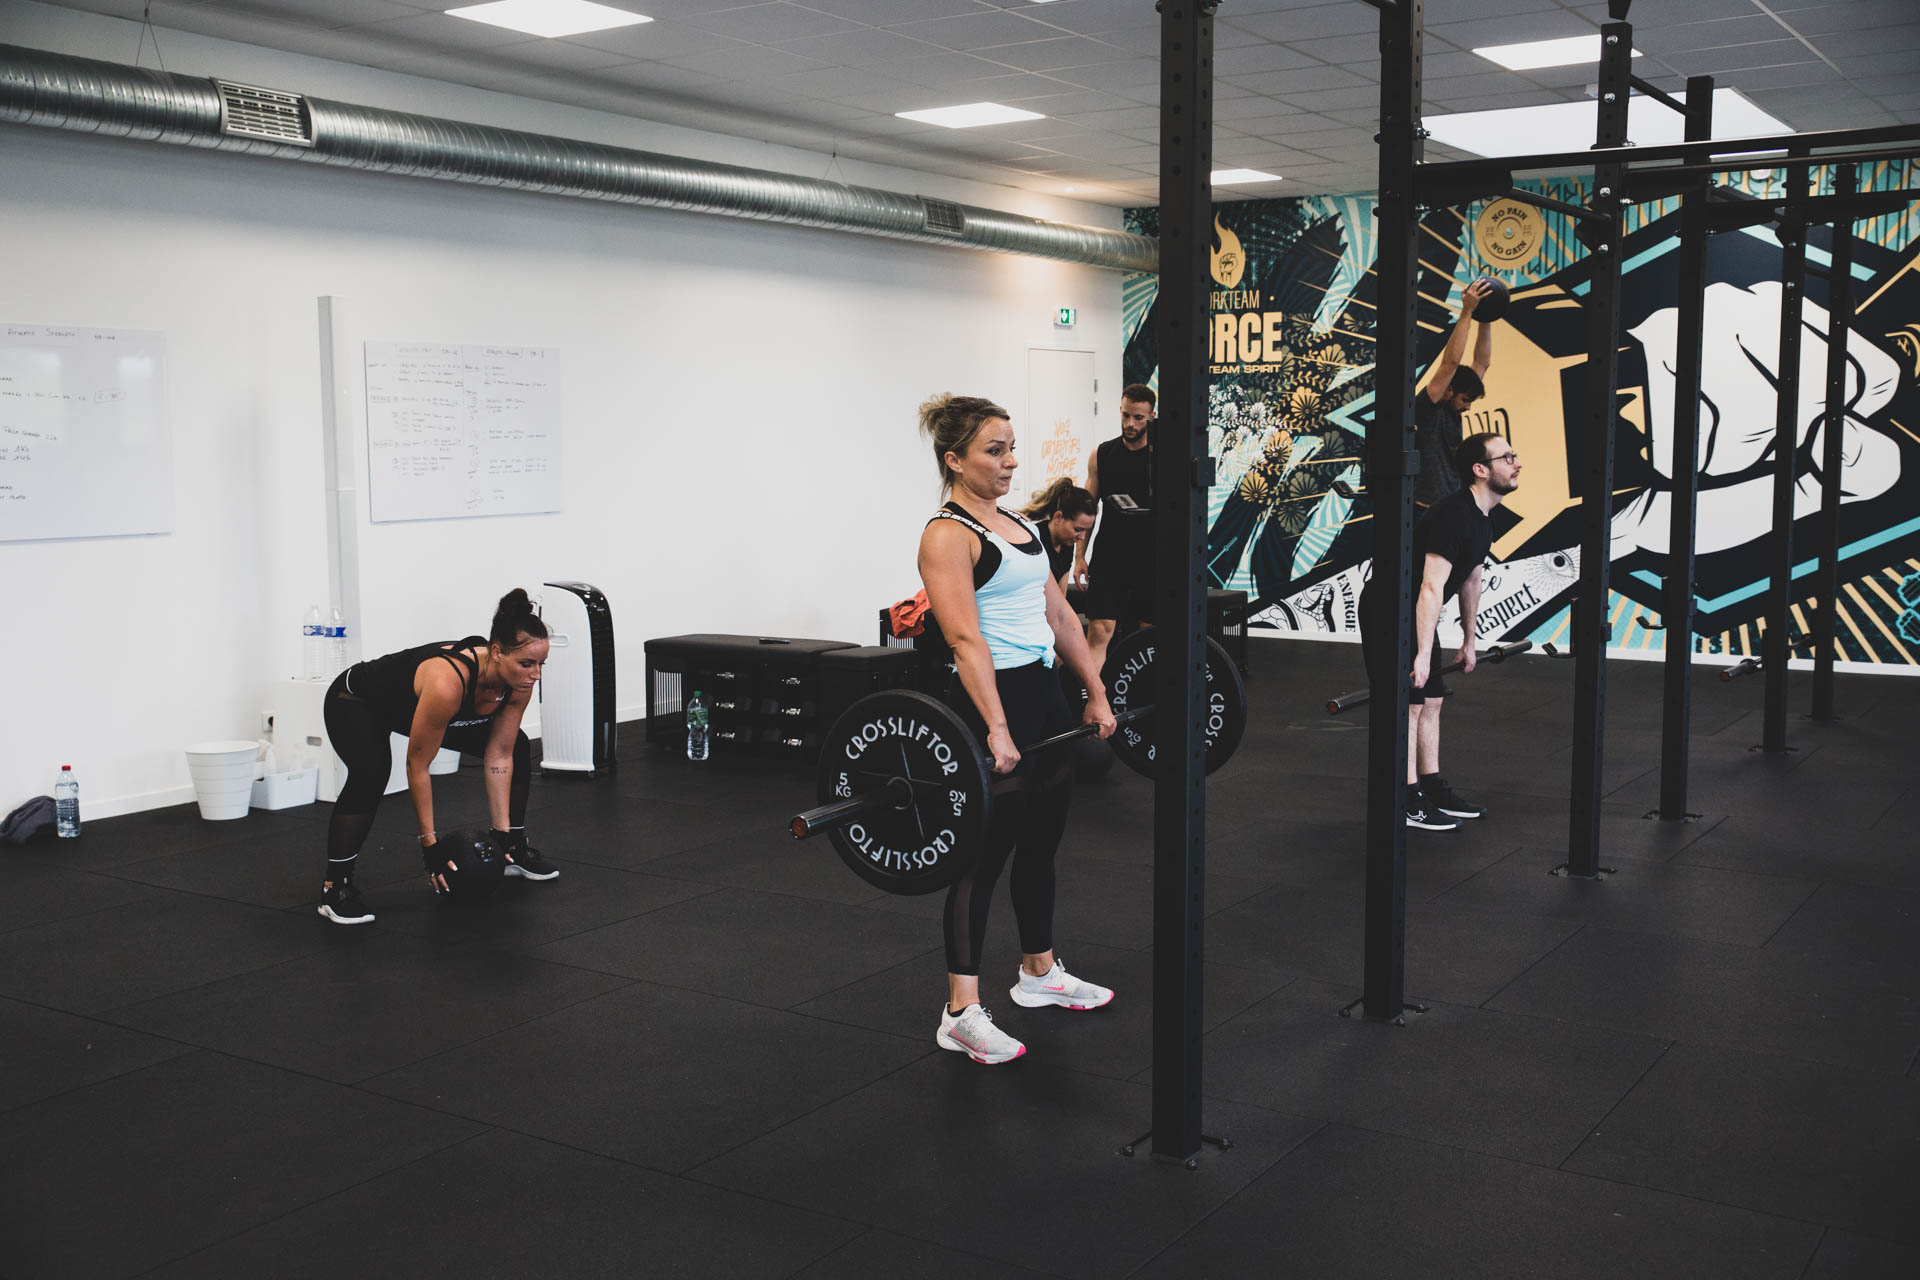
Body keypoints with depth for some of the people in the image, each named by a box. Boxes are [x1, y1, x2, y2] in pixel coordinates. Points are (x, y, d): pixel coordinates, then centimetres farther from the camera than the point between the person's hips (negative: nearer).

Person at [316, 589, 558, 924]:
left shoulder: (518, 682, -24)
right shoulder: (448, 683, -43)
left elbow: (499, 757, -11)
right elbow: (418, 766, -32)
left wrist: (503, 833, -9)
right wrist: (429, 845, -26)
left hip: (415, 708, 8)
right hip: (357, 703, -8)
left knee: (517, 749, 7)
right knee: (371, 773, -37)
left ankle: (515, 850, 24)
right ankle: (335, 886, -25)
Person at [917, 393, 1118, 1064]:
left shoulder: (1018, 525, 13)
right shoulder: (948, 536, -14)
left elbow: (1059, 614, 16)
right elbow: (965, 637, -24)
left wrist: (1096, 692, 13)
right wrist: (995, 730, -31)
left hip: (1045, 695, 9)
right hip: (994, 701, -9)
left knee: (1040, 843, 19)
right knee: (985, 855, -4)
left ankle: (1040, 972, 35)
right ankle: (962, 1014, 4)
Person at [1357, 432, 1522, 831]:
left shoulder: (1483, 517, 7)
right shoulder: (1453, 516, -25)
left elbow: (1470, 581, 18)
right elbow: (1432, 588, -30)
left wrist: (1469, 642, 22)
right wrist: (1423, 654, -32)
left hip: (1414, 614, 10)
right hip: (1387, 608, -10)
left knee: (1431, 700, 12)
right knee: (1409, 703, -9)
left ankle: (1432, 788, 19)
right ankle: (1408, 801, -5)